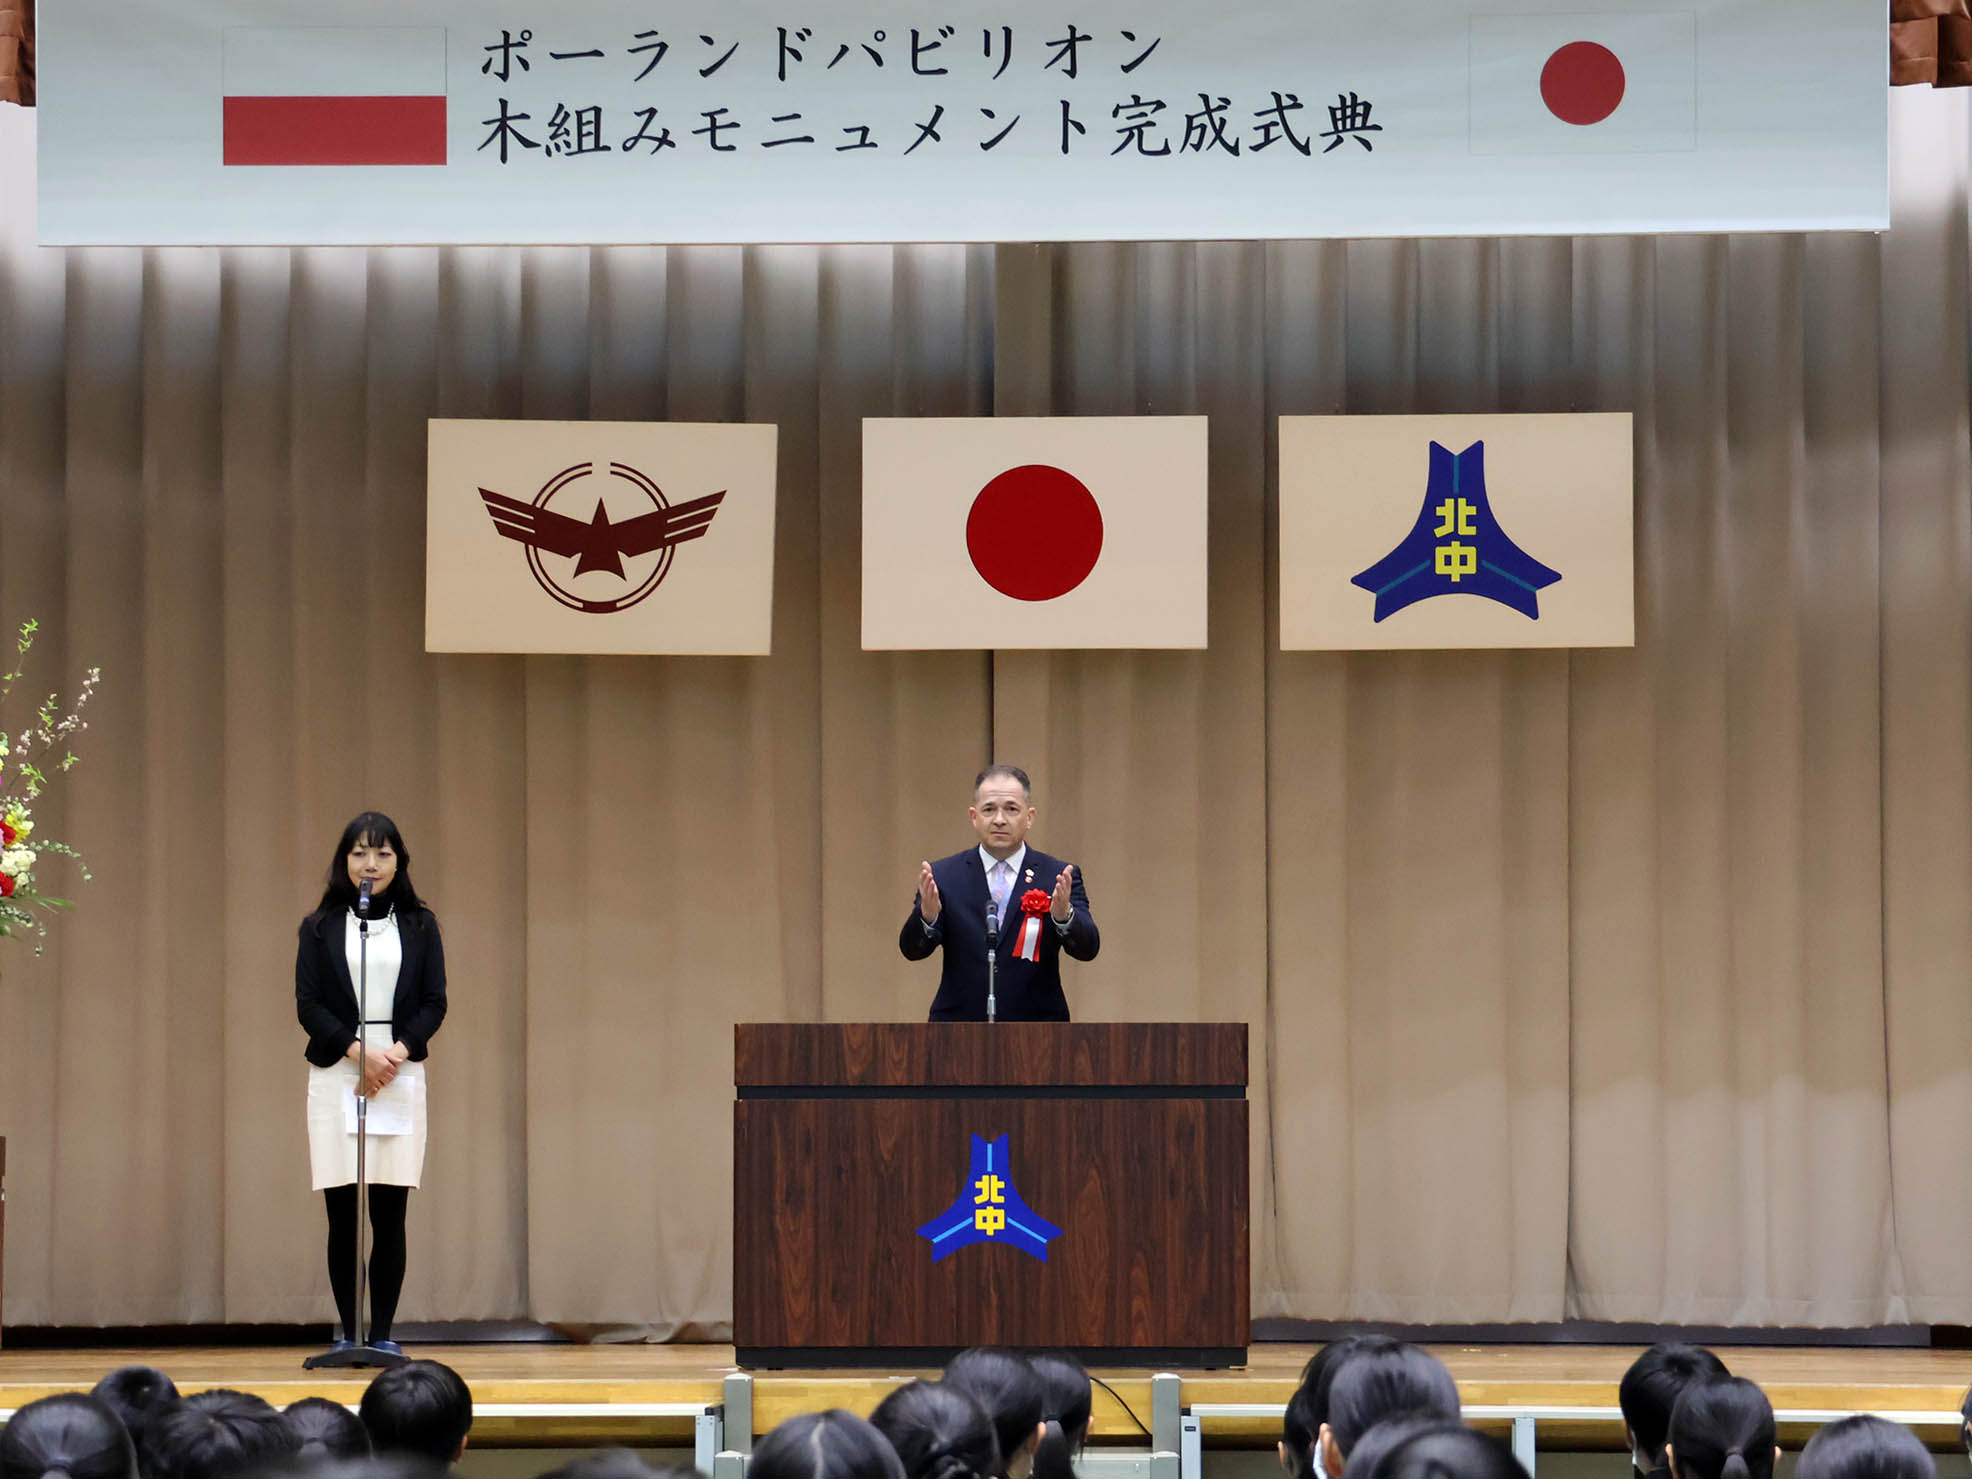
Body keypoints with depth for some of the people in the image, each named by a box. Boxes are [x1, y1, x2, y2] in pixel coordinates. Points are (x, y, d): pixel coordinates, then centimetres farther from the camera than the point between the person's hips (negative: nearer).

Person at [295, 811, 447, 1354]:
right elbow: (308, 1004, 0)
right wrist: (358, 1051, -12)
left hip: (400, 1075, 1)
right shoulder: (320, 927, 7)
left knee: (390, 1213, -3)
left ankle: (383, 1334, 0)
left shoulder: (419, 926, 10)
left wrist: (397, 1052, -11)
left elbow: (434, 1003, 5)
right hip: (336, 1075, -1)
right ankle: (347, 1333, 2)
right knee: (342, 1214, -2)